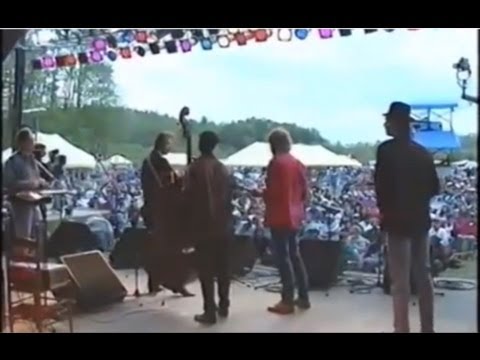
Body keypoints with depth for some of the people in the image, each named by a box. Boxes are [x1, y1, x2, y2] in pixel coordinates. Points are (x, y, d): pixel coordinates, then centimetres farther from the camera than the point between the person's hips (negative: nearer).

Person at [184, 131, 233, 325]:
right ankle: (223, 306, 21)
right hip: (223, 224, 5)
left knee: (206, 269, -2)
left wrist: (191, 220, 6)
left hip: (203, 224, -5)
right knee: (222, 266, 14)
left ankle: (210, 311, -2)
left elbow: (189, 196, -9)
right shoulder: (222, 168, 7)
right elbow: (229, 195, 9)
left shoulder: (195, 168, -9)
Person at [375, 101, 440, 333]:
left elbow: (381, 184, -15)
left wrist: (384, 209, 0)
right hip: (420, 219, 7)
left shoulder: (387, 149, -11)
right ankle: (427, 328, 21)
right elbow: (434, 187, 9)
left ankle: (402, 329, 1)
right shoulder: (422, 152, 8)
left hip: (398, 220, -7)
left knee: (400, 281, -2)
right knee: (423, 276, 14)